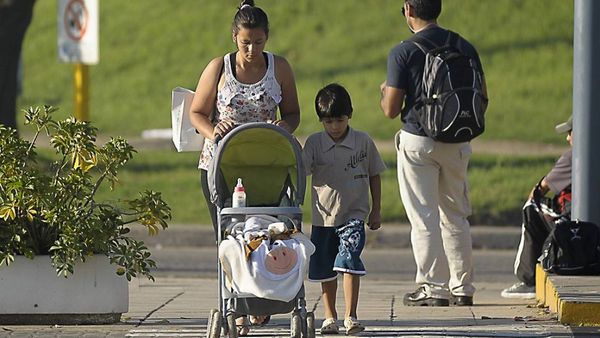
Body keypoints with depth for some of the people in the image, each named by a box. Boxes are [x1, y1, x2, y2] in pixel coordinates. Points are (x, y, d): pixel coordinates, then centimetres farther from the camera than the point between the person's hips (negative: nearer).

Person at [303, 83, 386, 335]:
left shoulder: (363, 142, -1)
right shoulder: (314, 144, -1)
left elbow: (374, 176, 8)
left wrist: (376, 211, 8)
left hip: (354, 215, -2)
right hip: (324, 217, 2)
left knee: (349, 263, -16)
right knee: (326, 270, 9)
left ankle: (351, 316, -14)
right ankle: (329, 317, 21)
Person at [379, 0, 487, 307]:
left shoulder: (403, 52, -10)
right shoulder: (464, 48, 3)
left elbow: (391, 109, -10)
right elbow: (481, 97, 7)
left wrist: (385, 92, 12)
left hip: (418, 141, -4)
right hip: (457, 141, 4)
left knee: (424, 219, 0)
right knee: (455, 217, 15)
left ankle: (433, 288, -2)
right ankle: (462, 289, 16)